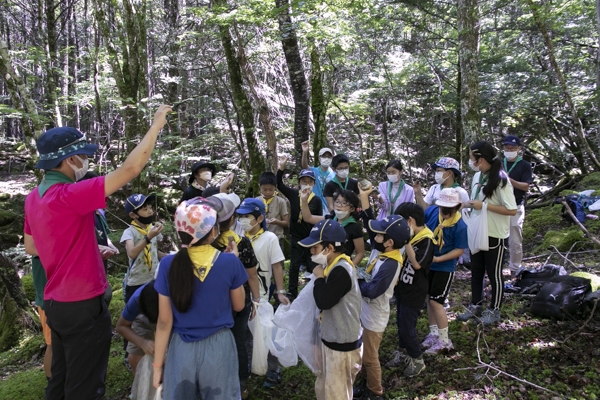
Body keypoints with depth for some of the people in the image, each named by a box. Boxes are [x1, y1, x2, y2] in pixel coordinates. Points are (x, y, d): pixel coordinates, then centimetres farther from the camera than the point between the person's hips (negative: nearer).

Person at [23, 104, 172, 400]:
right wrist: (156, 125, -17)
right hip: (82, 305, -9)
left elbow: (30, 247, 16)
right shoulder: (68, 195, -24)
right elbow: (130, 169, -28)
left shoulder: (34, 197, 4)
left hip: (56, 303, 9)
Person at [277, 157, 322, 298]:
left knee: (313, 266, 8)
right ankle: (292, 293, 22)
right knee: (294, 266, 11)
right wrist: (281, 167, -22)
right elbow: (279, 184, -8)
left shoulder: (317, 200, -6)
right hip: (296, 237, 1)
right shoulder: (293, 194, -3)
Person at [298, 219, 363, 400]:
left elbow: (323, 301, -25)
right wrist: (322, 278, -1)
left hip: (342, 344, -9)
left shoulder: (341, 270, -27)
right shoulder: (334, 266, 4)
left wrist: (319, 278, -15)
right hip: (331, 339, 9)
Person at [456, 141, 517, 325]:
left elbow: (512, 210, -21)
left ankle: (494, 311, 27)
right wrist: (469, 204, -1)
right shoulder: (477, 176, 2)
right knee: (476, 272, 17)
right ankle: (475, 306, 32)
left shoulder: (500, 179, -19)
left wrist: (484, 206, -23)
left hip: (495, 235, -7)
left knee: (494, 274, 10)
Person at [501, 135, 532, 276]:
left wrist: (509, 180, -23)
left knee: (515, 241, 2)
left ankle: (515, 269, 13)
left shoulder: (525, 165, 0)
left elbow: (526, 186, -9)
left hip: (516, 208, -3)